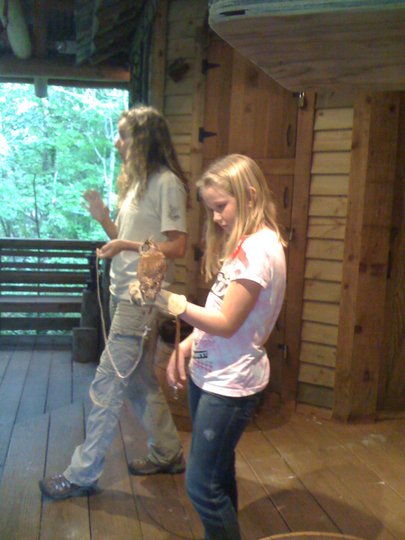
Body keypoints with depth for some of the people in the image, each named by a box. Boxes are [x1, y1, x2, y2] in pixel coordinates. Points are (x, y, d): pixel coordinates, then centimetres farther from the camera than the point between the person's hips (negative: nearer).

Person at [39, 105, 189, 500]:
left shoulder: (167, 183, -13)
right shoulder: (137, 181, 15)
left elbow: (177, 246, -16)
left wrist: (126, 245, -20)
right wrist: (101, 216, 0)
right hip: (124, 293, 10)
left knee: (106, 387, -3)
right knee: (140, 381, 17)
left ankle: (82, 473, 11)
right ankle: (168, 453, 33)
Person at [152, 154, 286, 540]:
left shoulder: (258, 248, -20)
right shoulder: (245, 243, 11)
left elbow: (226, 322, -21)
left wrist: (169, 301, -28)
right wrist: (187, 345, 1)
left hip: (230, 383, -9)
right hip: (210, 374, 9)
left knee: (202, 486, 1)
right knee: (217, 475, 21)